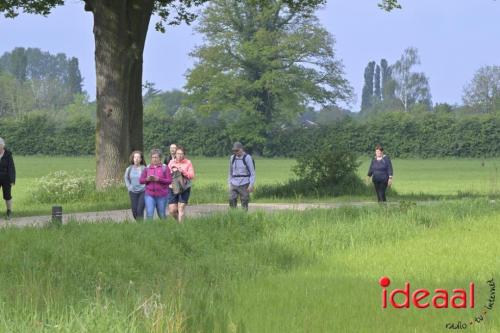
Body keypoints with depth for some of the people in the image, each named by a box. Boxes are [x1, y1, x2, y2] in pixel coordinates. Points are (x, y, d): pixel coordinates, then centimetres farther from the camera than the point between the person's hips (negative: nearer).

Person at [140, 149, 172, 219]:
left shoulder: (165, 168, 2)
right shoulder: (147, 168, 9)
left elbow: (169, 181, -5)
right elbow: (141, 180, 8)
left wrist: (158, 179, -18)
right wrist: (147, 179, -13)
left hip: (161, 195, -1)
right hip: (149, 195, 1)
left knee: (161, 215, 9)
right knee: (149, 214, -12)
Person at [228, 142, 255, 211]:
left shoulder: (247, 158, -8)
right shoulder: (232, 158, 7)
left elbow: (252, 173, -7)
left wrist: (251, 185, -14)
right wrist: (229, 184, 12)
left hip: (244, 184, -4)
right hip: (234, 184, 4)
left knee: (244, 204, -2)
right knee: (232, 201, -7)